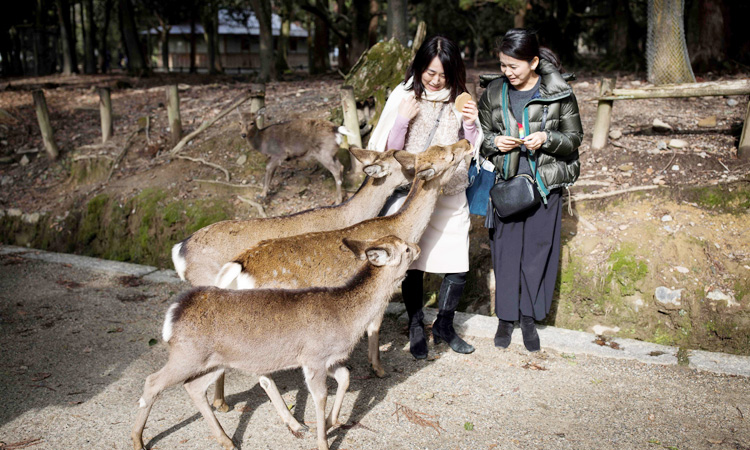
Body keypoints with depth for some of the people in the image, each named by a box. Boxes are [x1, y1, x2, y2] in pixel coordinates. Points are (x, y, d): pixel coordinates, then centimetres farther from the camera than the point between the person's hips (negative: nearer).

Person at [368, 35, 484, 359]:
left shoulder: (459, 99, 2)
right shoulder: (404, 96, -3)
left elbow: (473, 150, 4)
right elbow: (390, 149, -1)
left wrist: (471, 125, -15)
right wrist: (402, 120, -18)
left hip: (451, 196, 2)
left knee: (458, 266, 1)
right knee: (412, 263, 6)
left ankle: (444, 326, 25)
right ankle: (415, 327, 27)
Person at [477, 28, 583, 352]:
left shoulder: (559, 94, -4)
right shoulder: (494, 93, 3)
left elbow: (574, 137, 2)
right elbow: (481, 135, 12)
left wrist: (547, 139, -17)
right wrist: (494, 142, -10)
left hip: (544, 184, -1)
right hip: (506, 182, 2)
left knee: (538, 250, 5)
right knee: (506, 250, 6)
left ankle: (529, 318, 22)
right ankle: (505, 317, 22)